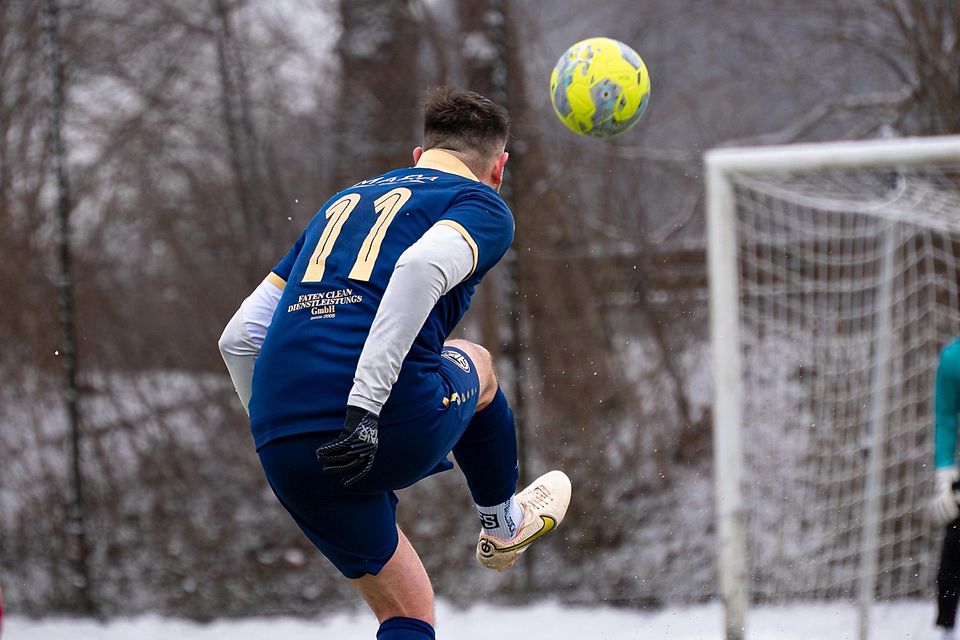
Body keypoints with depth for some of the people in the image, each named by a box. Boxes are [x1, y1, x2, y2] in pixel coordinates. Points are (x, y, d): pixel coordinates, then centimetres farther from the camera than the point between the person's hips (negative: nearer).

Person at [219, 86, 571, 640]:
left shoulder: (343, 203, 27)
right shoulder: (481, 205, 9)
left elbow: (240, 338, 24)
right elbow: (423, 266, -16)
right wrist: (365, 406, -21)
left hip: (281, 450, 5)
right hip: (394, 428, -5)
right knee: (476, 367, 32)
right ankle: (502, 524, 52)